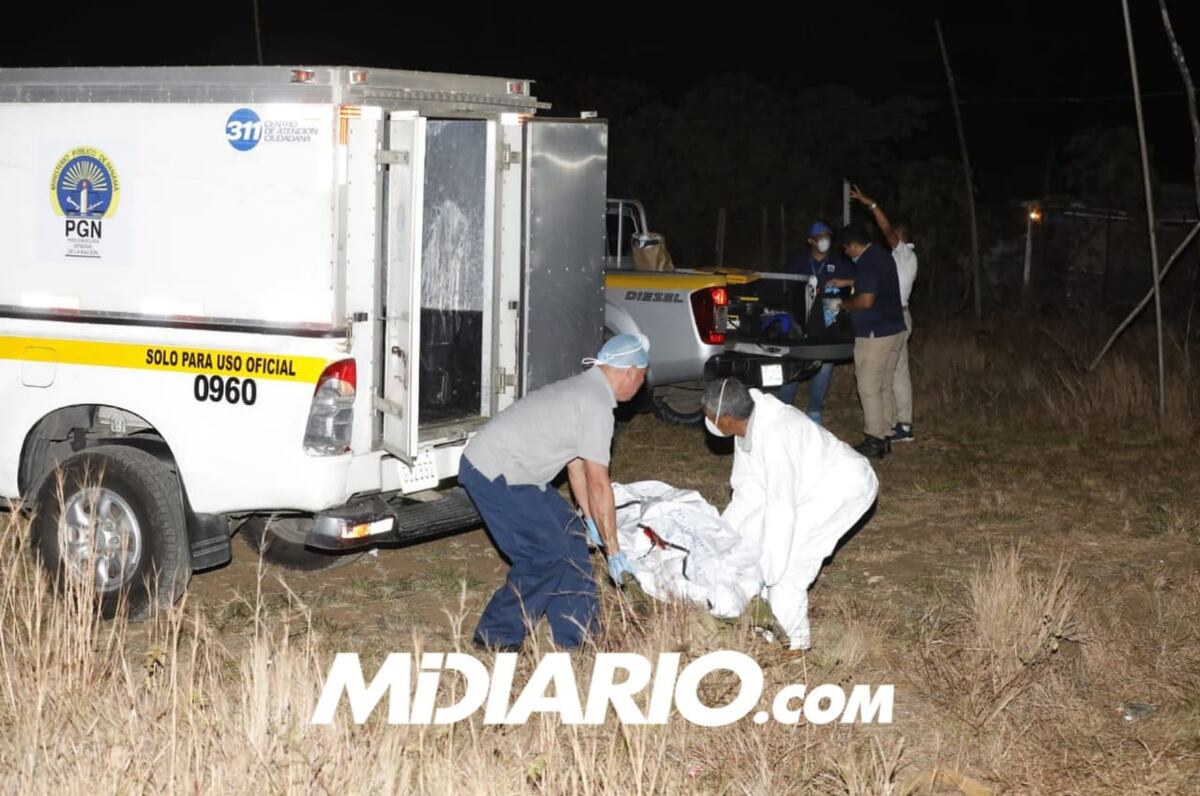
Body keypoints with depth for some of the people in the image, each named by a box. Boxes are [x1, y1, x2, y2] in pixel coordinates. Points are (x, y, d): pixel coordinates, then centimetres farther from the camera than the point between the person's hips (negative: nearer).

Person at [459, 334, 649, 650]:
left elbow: (577, 465, 21)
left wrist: (590, 521, 27)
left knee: (570, 535, 12)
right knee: (547, 555, -6)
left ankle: (577, 636, 20)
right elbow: (598, 485, -16)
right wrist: (614, 550, -9)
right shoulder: (597, 406, -17)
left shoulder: (583, 388, 14)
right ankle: (496, 640, 6)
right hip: (494, 476, -10)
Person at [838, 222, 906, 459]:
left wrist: (844, 304, -7)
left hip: (874, 335, -10)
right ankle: (884, 438, 17)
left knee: (869, 388, -3)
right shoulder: (883, 255, 13)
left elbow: (866, 300, -24)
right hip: (894, 330, 10)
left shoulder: (866, 264, -18)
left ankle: (873, 442, -1)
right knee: (885, 387, 14)